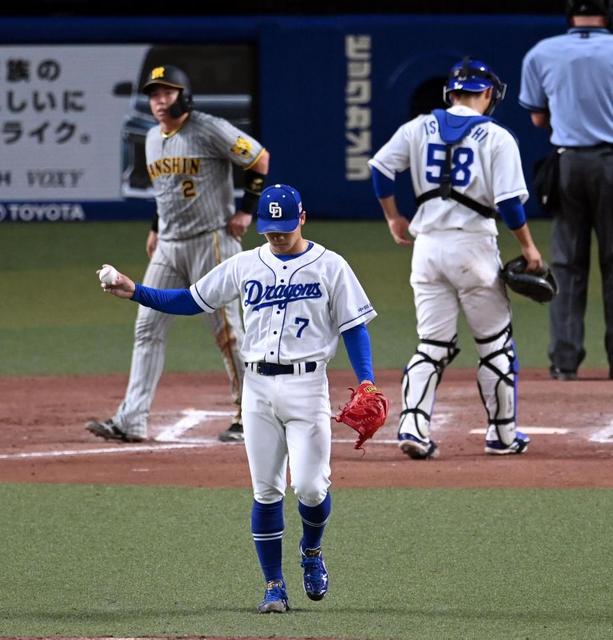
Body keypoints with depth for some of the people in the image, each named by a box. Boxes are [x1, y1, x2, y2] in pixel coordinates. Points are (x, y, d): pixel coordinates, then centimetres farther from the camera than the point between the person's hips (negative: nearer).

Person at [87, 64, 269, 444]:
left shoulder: (210, 131, -11)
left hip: (212, 241, -7)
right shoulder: (154, 139, 12)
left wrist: (247, 211, -8)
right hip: (168, 248, 7)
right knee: (148, 328, 0)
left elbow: (260, 159, -6)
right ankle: (133, 420, -2)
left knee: (227, 329, -4)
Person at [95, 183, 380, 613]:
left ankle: (312, 551, 22)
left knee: (309, 486, -10)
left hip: (307, 386, -3)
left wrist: (367, 380, -12)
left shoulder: (330, 267, 0)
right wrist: (135, 292, 3)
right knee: (266, 491, 2)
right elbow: (192, 301, 13)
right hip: (258, 387, 3)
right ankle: (274, 586, 10)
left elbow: (354, 326, 0)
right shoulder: (244, 266, 9)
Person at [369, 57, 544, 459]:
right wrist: (529, 247, 1)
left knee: (433, 345, 7)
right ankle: (503, 434, 15)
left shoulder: (420, 128, 6)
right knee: (496, 344, 11)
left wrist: (394, 219, 15)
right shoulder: (496, 138, -5)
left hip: (428, 245, 4)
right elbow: (509, 201, -11)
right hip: (475, 245, -3)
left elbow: (380, 167, 4)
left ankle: (413, 428, -10)